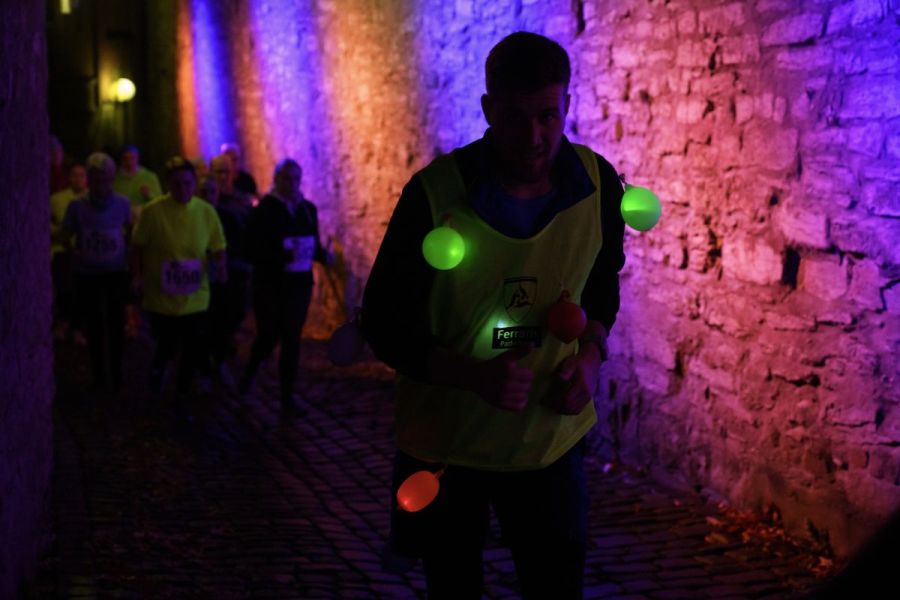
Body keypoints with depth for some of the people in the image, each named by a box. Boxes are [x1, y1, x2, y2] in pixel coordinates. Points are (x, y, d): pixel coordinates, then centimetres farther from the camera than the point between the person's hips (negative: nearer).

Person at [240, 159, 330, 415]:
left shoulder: (308, 209, 6)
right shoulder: (265, 210, -10)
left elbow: (313, 244, 13)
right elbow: (252, 250, -14)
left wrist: (322, 255, -9)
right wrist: (281, 255, -29)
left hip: (299, 285, 4)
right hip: (270, 285, -4)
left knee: (292, 340, 5)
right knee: (268, 337, 5)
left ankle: (287, 397, 12)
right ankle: (249, 372, 37)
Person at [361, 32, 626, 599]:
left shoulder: (599, 184, -10)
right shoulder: (433, 194, -20)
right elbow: (384, 324, -12)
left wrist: (591, 352, -9)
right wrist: (474, 375, -28)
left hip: (550, 438, 2)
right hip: (446, 444, -2)